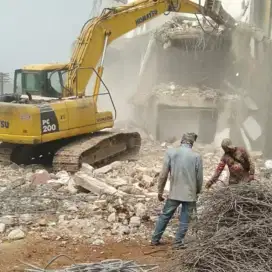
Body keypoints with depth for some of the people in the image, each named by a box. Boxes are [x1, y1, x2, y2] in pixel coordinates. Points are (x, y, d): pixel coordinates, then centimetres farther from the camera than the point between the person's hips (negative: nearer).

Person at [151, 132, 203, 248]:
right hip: (190, 194, -1)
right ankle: (178, 242, 11)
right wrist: (197, 191, 17)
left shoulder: (171, 152, -5)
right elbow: (199, 178, -1)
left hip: (174, 193, 1)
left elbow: (163, 174, -5)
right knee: (184, 220, 9)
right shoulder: (196, 156, -7)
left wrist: (160, 191, 5)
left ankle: (155, 239, 21)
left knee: (165, 216, 14)